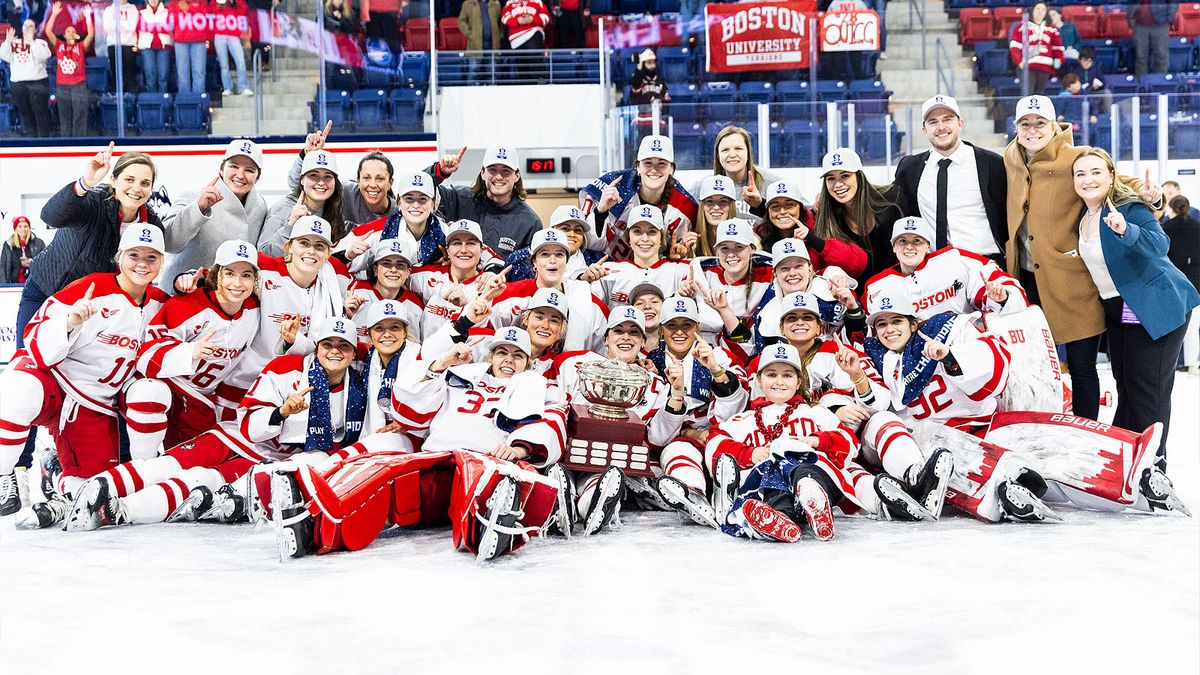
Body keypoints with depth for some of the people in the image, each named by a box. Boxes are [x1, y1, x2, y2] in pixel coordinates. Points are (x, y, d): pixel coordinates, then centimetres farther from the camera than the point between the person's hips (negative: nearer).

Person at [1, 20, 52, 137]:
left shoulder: (40, 43, 2)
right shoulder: (14, 43, 13)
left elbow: (42, 56, -18)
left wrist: (31, 41, -19)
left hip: (38, 83, -4)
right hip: (18, 84, 4)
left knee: (41, 114, -4)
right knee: (26, 114, 11)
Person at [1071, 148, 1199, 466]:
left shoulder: (1130, 208, -18)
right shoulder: (1083, 217, 5)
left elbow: (1160, 244, -36)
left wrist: (1126, 230, -50)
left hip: (1155, 307, -8)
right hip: (1116, 309, 8)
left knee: (1147, 390, -6)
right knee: (1125, 386, 14)